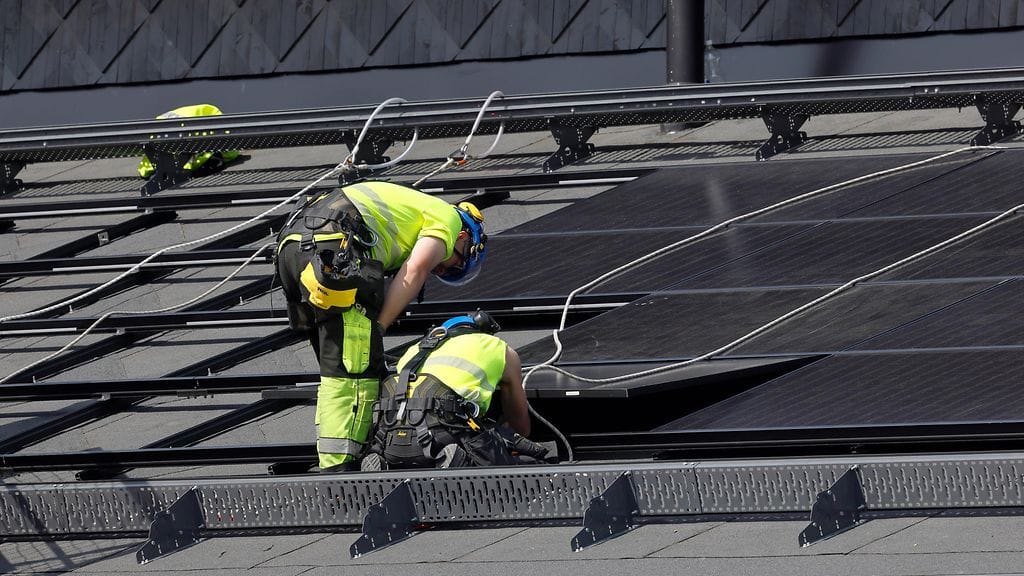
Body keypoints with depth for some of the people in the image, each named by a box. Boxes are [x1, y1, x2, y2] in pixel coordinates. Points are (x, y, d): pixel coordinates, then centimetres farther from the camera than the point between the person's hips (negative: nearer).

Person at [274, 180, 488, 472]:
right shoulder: (446, 217, 14)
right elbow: (414, 273, -1)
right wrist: (377, 328, -2)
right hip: (332, 249, -9)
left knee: (337, 367, 17)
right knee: (353, 370, -9)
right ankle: (337, 472, -16)